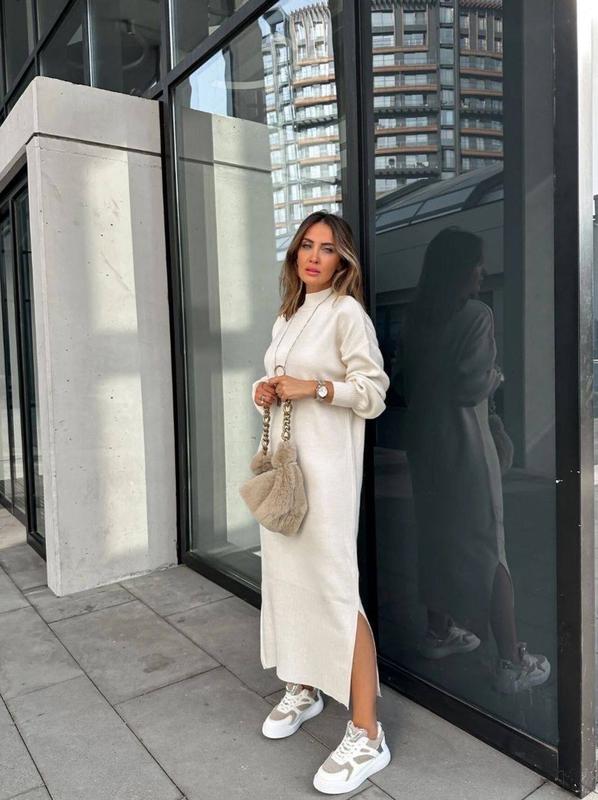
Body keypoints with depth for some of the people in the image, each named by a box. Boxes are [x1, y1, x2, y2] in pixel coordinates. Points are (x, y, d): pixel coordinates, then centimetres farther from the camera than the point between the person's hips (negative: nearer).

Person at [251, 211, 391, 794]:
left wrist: (311, 387, -18)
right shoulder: (286, 318, 18)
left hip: (325, 465, -8)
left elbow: (374, 392, -9)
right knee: (287, 575, 12)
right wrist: (263, 392, 2)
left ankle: (367, 736, 2)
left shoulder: (347, 312, -5)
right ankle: (303, 689, 31)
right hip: (281, 459, 8)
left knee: (334, 587, -9)